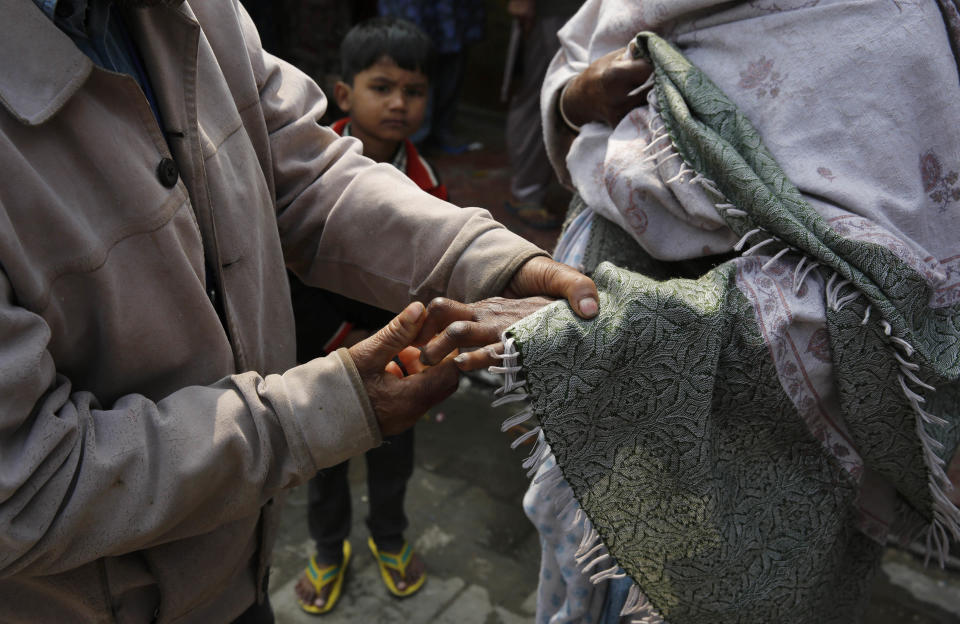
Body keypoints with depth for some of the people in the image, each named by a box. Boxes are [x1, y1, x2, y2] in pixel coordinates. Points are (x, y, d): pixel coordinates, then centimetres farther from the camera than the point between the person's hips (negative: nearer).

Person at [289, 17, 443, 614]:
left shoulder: (426, 183, -11)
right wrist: (342, 340, -17)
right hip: (317, 354, -1)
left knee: (393, 458, 20)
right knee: (324, 463, 19)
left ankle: (390, 537, 49)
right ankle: (330, 551, 45)